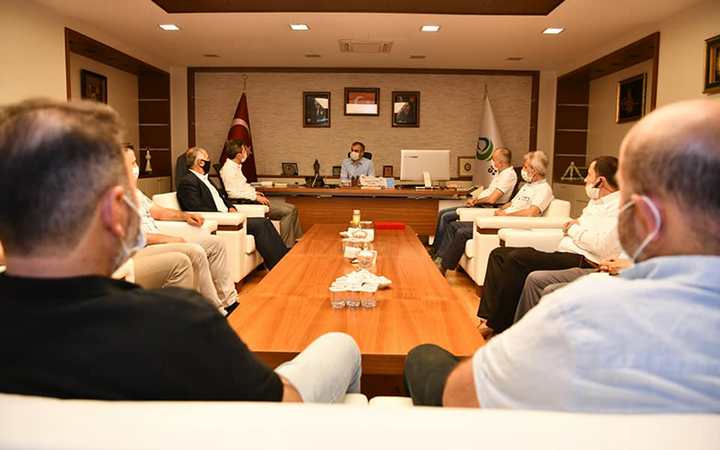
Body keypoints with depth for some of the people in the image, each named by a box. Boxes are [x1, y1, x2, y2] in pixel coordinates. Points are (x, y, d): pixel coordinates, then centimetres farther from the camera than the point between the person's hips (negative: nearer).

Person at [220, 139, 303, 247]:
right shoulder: (228, 169, -15)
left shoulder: (237, 166, 16)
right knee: (287, 211, -20)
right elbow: (233, 192, -24)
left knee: (292, 208, 3)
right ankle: (286, 247, -14)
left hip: (252, 198, 10)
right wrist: (255, 197, -20)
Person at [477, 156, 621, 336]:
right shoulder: (596, 201, 23)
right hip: (565, 254, 11)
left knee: (516, 258, -28)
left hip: (583, 261, -11)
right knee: (499, 254, 0)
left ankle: (497, 326, -19)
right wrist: (571, 226, 2)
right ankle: (489, 318, -11)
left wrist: (573, 229, -6)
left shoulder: (619, 206, -8)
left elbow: (602, 246, -21)